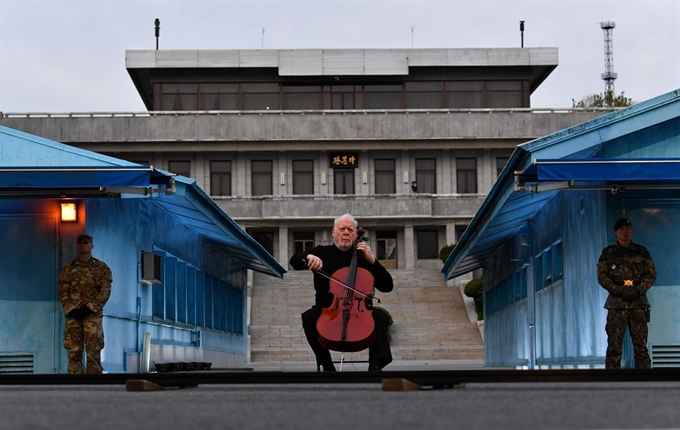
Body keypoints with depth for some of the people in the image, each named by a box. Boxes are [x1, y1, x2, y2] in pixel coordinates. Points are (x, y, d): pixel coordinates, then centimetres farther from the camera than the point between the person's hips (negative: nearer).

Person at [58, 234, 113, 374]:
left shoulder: (102, 268, 7)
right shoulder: (68, 269, 12)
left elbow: (105, 291, -2)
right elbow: (63, 292, 6)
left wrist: (89, 308, -13)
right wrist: (71, 309, -9)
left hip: (93, 314, -2)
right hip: (73, 314, 2)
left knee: (93, 353, -6)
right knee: (73, 352, -2)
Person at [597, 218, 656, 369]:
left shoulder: (642, 252, 12)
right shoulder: (608, 253, 8)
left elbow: (651, 274, 7)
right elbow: (602, 276, 2)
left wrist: (639, 290, -10)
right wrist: (619, 290, -13)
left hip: (638, 302, 1)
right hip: (617, 303, -1)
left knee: (641, 345, -1)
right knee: (614, 345, -4)